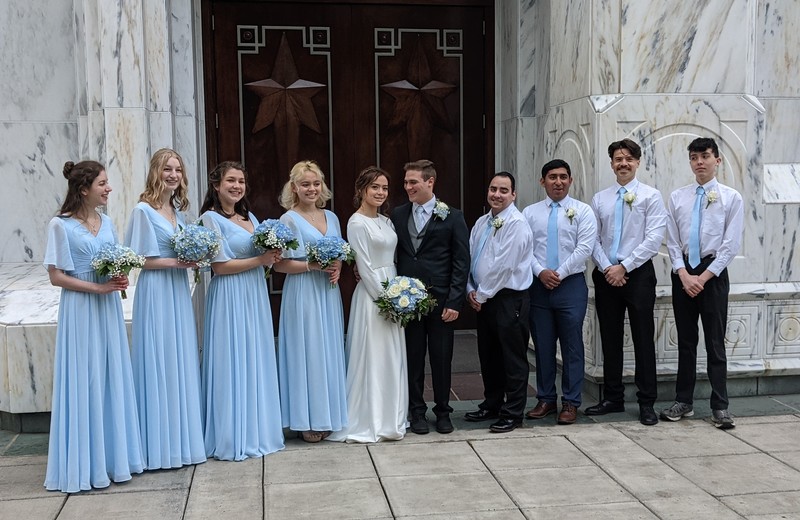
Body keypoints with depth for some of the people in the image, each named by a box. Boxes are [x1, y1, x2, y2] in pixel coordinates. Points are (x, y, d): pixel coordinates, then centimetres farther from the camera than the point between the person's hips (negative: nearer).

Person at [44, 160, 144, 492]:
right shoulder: (61, 225, -8)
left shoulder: (106, 223, 10)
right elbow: (56, 276, -11)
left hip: (108, 310, 6)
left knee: (112, 380, 10)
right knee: (84, 383, -2)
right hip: (80, 311, -6)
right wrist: (96, 287, -18)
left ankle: (114, 456, 21)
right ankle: (86, 464, 9)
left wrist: (121, 280, -5)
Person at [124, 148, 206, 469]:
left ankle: (182, 438, 20)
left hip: (179, 292, 7)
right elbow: (138, 260, -12)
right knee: (159, 363, -3)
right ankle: (161, 445, 6)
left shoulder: (179, 210, 13)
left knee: (182, 362, 10)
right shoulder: (144, 210, -9)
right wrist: (175, 262, -16)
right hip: (156, 292, -7)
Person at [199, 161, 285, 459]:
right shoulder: (211, 218, -6)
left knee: (257, 363, 10)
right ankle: (233, 438, 6)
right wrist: (260, 260, -13)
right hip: (230, 299, -7)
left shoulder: (250, 217, 15)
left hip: (255, 296, 7)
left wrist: (272, 257, -2)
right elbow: (220, 266, -13)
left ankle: (256, 431, 19)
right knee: (232, 365, -3)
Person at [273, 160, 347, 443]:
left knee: (330, 351, 9)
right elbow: (280, 264, -9)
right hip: (303, 294, -6)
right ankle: (308, 420, 7)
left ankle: (328, 415, 20)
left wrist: (337, 268, -3)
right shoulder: (289, 220, -6)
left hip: (328, 293, 6)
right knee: (307, 352, -3)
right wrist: (312, 265, -19)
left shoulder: (331, 217, 12)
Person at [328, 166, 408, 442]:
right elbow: (365, 267, -14)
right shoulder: (357, 223, -10)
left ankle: (390, 419, 21)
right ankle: (369, 422, 6)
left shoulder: (386, 221, 13)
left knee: (392, 359, 11)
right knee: (372, 358, -3)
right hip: (372, 296, -8)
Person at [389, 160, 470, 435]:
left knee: (441, 358, 7)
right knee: (413, 357, 9)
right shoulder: (398, 214, 6)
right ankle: (417, 411, 22)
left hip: (440, 299, -2)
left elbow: (461, 262, -4)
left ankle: (442, 411, 23)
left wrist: (454, 302, -9)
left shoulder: (452, 216, -1)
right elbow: (391, 255, 5)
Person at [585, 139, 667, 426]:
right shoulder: (599, 199, 9)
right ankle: (613, 398, 20)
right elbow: (593, 239, 5)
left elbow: (653, 239, -10)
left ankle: (647, 403, 8)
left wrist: (623, 267, -15)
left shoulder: (651, 196, -2)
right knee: (610, 339, 10)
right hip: (605, 275, 4)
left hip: (638, 274, -4)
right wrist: (607, 268, -9)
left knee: (643, 339, 0)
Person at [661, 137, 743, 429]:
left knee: (715, 342, 1)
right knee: (685, 341, 10)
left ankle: (720, 407, 8)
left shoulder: (731, 197, -1)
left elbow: (731, 245, -6)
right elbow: (672, 242, 4)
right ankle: (683, 402, 18)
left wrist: (703, 277, -12)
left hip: (714, 273, -3)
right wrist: (684, 275, -9)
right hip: (682, 273, 3)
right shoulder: (677, 197, 6)